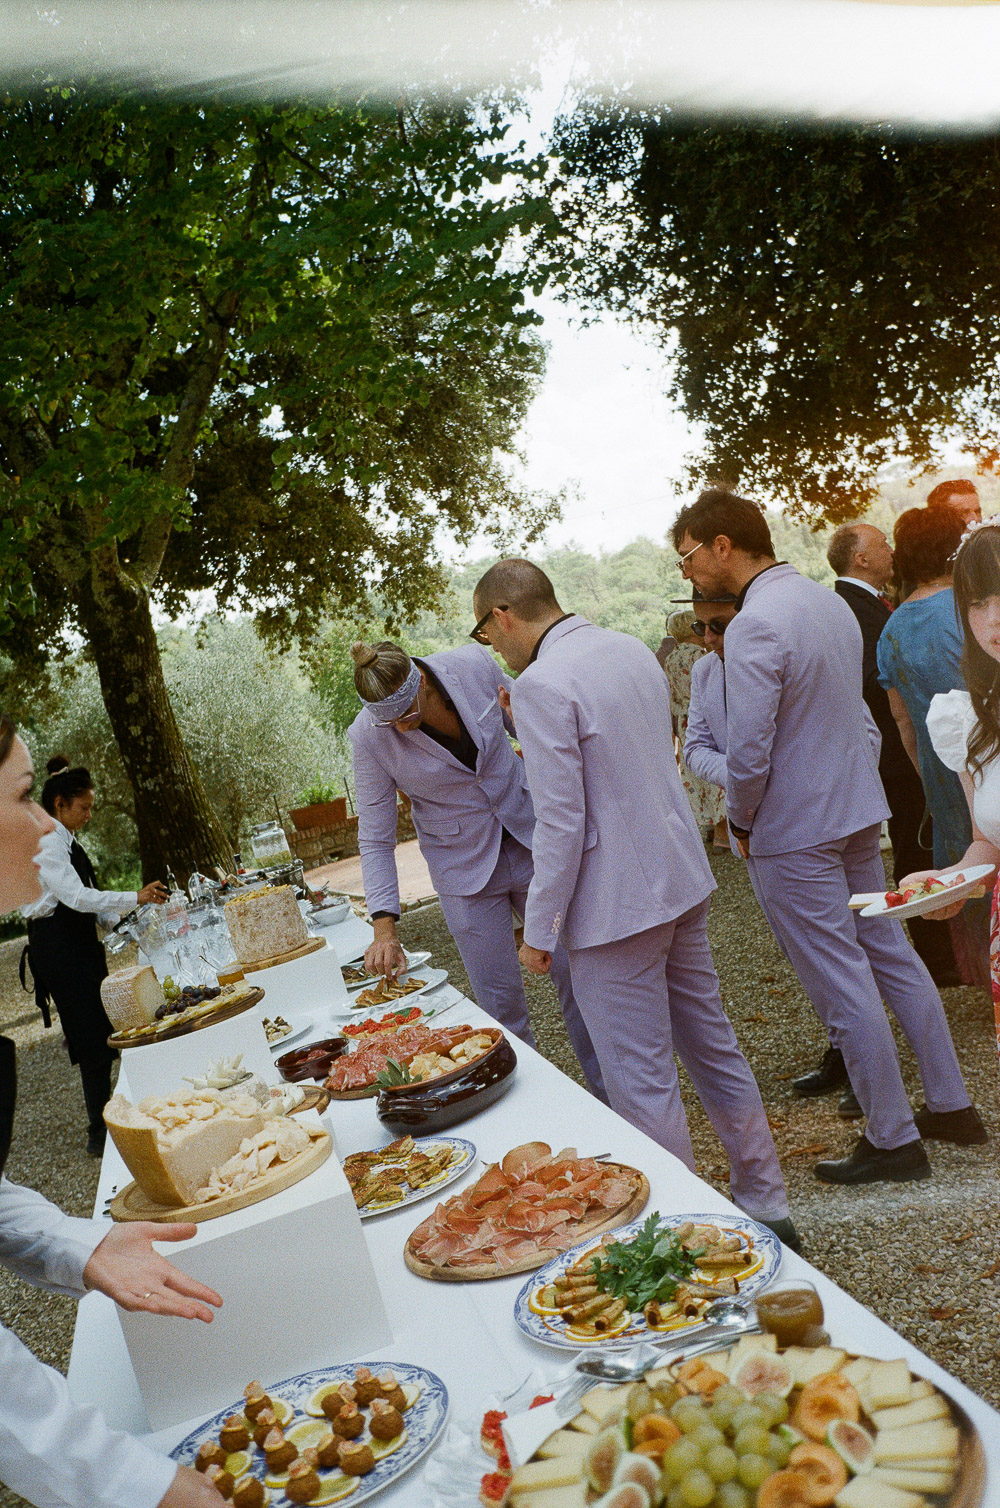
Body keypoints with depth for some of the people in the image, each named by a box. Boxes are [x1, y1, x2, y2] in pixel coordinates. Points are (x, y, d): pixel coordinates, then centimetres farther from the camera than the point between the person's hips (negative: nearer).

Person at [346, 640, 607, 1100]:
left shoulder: (474, 666, -15)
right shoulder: (369, 736, -18)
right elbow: (375, 838, -12)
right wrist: (384, 927, -20)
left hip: (529, 840, 2)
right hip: (464, 868, -2)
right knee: (501, 1001, 2)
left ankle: (612, 1097, 27)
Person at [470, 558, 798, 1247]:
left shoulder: (542, 684, -19)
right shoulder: (632, 648, 7)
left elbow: (561, 823, -20)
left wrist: (539, 931, -10)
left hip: (615, 905, -9)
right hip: (682, 879, 9)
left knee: (643, 1081, 4)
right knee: (712, 1043, 19)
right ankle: (767, 1205, 33)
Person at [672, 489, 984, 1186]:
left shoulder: (755, 626, -22)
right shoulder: (830, 601, 8)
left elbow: (748, 755, -24)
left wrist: (741, 821, -7)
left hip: (792, 831, -9)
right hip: (858, 812, 9)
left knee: (844, 987, 2)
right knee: (891, 955, 18)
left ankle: (895, 1140, 15)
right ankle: (951, 1101, 31)